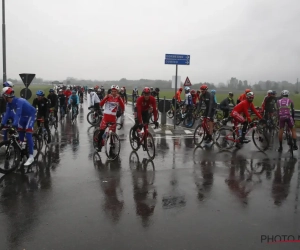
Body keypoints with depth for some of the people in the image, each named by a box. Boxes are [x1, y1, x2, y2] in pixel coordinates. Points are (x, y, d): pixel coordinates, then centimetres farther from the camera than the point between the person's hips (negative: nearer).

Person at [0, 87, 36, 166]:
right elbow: (7, 113, -8)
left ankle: (31, 157, -17)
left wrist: (14, 125, -47)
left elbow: (17, 114, -40)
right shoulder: (9, 103, -7)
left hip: (30, 115, -8)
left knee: (28, 135, -17)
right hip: (23, 116, 9)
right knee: (20, 132, 9)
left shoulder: (19, 101, -32)